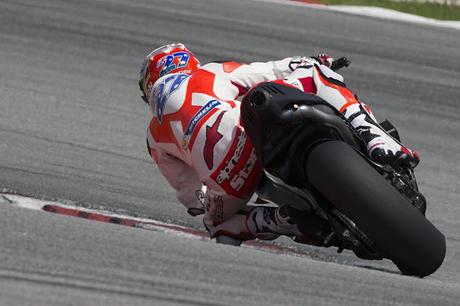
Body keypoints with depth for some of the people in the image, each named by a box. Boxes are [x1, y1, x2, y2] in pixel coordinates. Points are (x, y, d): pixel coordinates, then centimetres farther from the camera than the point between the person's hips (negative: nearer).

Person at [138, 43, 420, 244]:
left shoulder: (155, 137, 33)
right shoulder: (213, 73, 34)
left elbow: (192, 197, 35)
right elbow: (274, 71, 32)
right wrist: (314, 64, 49)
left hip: (223, 176, 1)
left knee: (217, 224, 33)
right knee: (313, 74, 20)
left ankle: (280, 220, 0)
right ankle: (373, 137, -6)